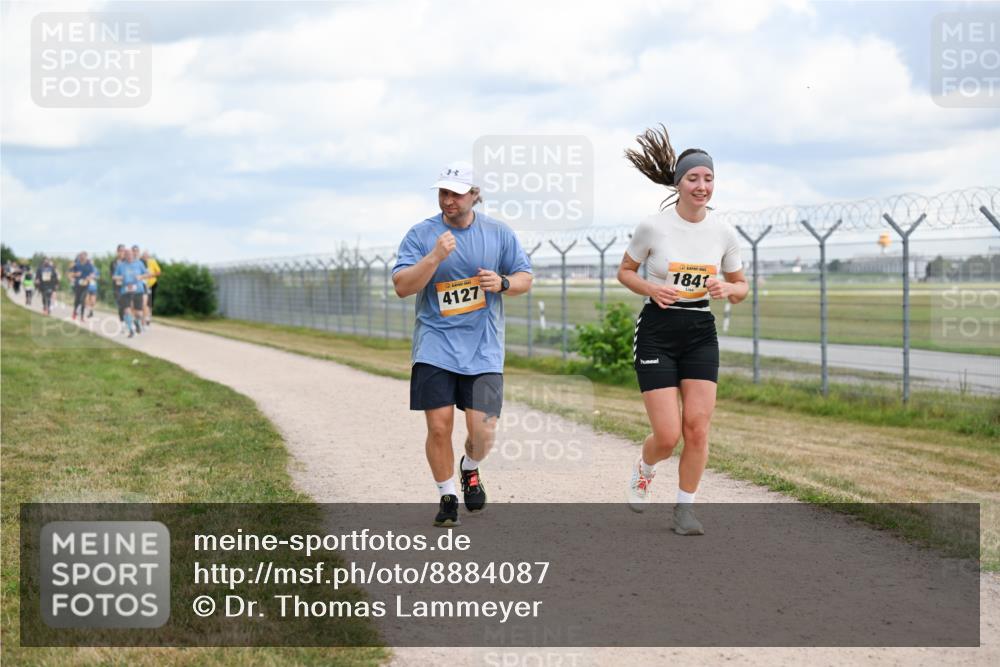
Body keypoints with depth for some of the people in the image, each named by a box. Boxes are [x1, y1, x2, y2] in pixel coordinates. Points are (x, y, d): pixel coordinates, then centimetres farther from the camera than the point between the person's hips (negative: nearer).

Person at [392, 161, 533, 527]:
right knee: (438, 427, -5)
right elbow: (401, 286, -9)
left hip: (483, 349, 1)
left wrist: (502, 283, -11)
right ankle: (447, 496, 17)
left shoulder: (499, 233, 4)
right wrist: (435, 256, -22)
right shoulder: (420, 234, -1)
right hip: (434, 347, -1)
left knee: (483, 431, -6)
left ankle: (470, 469, 28)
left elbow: (525, 277, 12)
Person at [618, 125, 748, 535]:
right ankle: (644, 470, 28)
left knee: (697, 426, -7)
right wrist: (651, 289, -15)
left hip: (700, 333, 3)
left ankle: (685, 508, 10)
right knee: (668, 436, -8)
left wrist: (726, 290, -12)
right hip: (656, 333, -3)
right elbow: (625, 272, 4)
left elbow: (740, 287, 11)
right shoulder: (653, 227, -9)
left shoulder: (723, 232, 0)